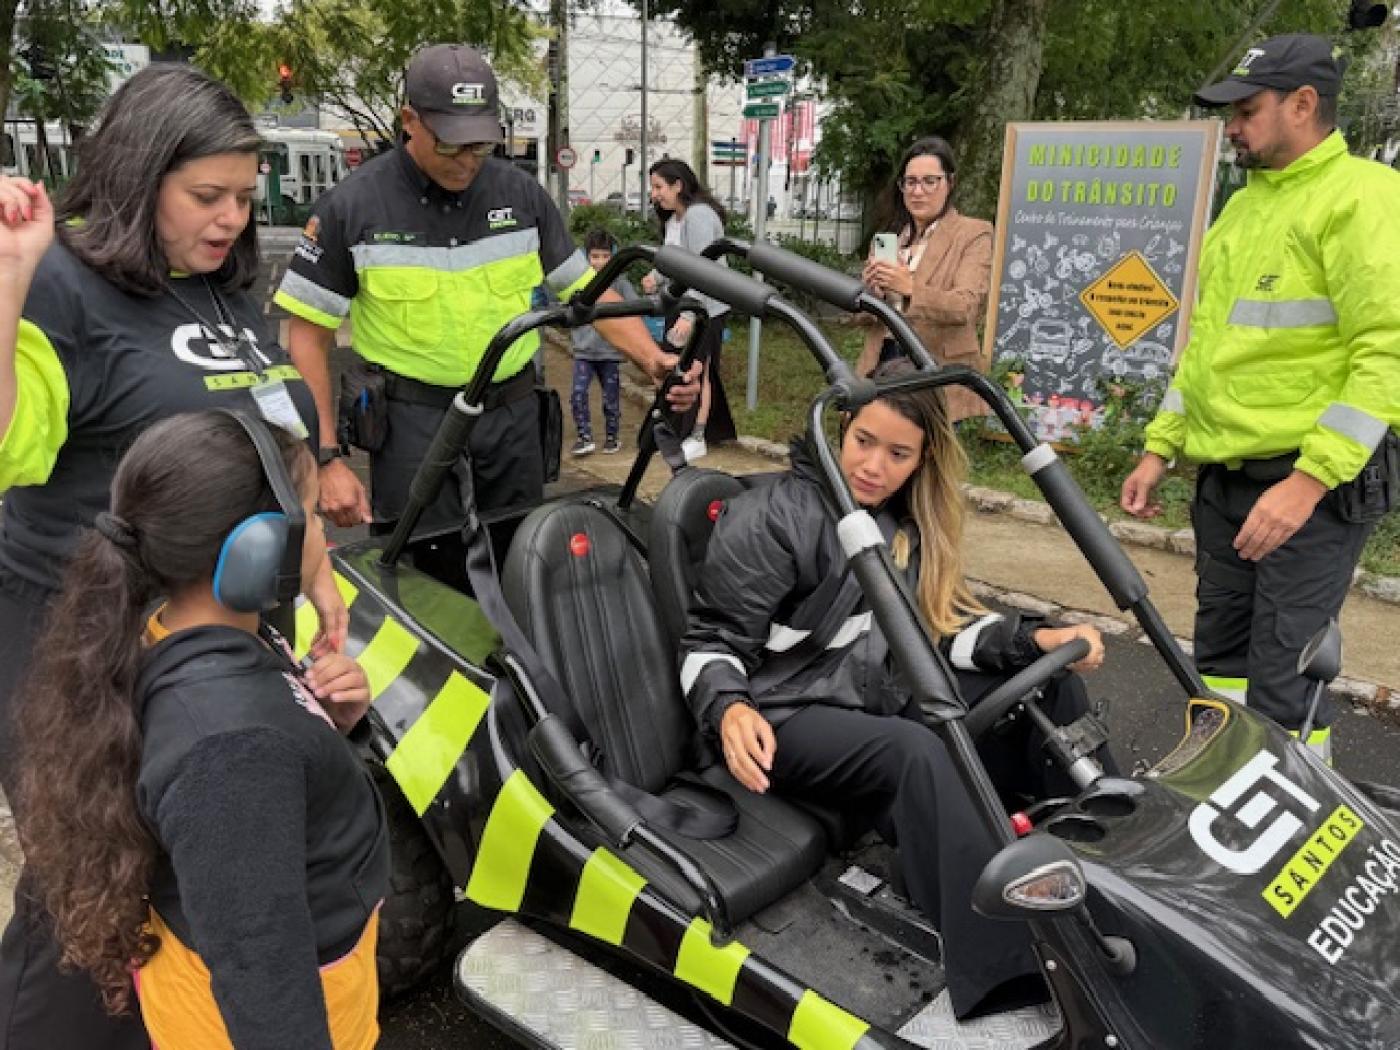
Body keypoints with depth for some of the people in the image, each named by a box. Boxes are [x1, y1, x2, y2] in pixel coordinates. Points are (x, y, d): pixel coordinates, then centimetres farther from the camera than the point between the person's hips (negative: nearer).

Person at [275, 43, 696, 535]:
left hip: (515, 414, 3)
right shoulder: (352, 205, -7)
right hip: (414, 419, -3)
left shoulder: (521, 193, 1)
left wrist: (653, 359, -11)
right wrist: (326, 457, -11)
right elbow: (308, 335, -4)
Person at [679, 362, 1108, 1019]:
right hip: (787, 717, -7)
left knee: (1051, 681, -2)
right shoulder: (772, 519, -13)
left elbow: (941, 625, 8)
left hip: (879, 696, 8)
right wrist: (729, 710, -33)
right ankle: (1002, 970, -40)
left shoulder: (909, 523, 9)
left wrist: (1034, 639, -9)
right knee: (919, 752, -36)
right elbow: (713, 641, -13)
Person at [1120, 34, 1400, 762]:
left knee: (1283, 680, -6)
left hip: (1315, 484, -8)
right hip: (1223, 479, 8)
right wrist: (1159, 449, 15)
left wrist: (1309, 479, -25)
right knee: (1220, 658, 16)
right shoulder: (1244, 205, 16)